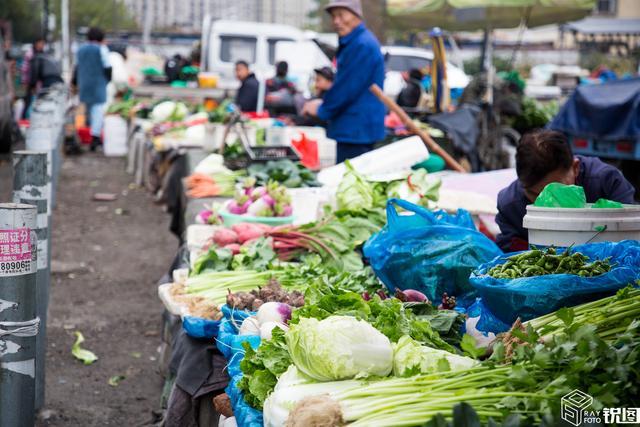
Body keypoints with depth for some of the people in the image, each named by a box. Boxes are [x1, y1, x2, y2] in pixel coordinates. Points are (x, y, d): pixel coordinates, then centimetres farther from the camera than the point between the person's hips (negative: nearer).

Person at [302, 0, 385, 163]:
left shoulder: (362, 45, -17)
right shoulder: (349, 43, 18)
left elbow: (348, 88, -20)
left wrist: (321, 109, -7)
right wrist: (324, 102, 10)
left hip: (355, 132, -10)